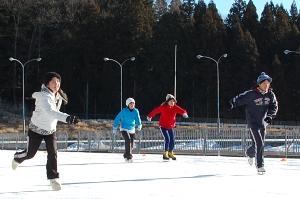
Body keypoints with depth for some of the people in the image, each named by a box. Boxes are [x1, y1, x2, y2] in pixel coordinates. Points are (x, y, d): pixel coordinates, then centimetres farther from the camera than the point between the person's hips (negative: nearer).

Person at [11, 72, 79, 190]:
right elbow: (50, 112, -54)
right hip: (36, 129, -5)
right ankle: (17, 158, 46)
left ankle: (53, 178, -5)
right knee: (30, 154, 12)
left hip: (51, 130, 5)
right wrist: (67, 118, -66)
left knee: (53, 153, -12)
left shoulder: (58, 95, -10)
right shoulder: (44, 97, -35)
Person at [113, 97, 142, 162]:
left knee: (131, 145, 10)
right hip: (124, 129, -5)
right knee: (128, 140, -26)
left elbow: (138, 119, 6)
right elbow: (117, 119, -4)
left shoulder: (136, 111, -3)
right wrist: (114, 128, 0)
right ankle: (129, 157, -24)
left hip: (132, 130, 5)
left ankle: (126, 155, 36)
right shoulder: (123, 111, -13)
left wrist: (139, 125, -10)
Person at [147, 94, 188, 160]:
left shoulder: (175, 107, -6)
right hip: (163, 126, -5)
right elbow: (155, 111, -7)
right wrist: (150, 116, -3)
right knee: (167, 139, -15)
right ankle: (165, 154, -2)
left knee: (172, 140, 6)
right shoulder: (163, 107, -15)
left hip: (171, 127, 5)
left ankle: (170, 153, 27)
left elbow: (181, 110, -19)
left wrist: (184, 113, -42)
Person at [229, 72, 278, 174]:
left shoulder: (270, 95, -2)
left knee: (260, 144, 15)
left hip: (263, 122, 6)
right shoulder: (251, 94, -17)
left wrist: (270, 116, -12)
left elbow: (274, 107, 3)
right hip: (253, 122, -6)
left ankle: (249, 153, 48)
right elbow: (240, 99, -17)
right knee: (259, 144, -14)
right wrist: (232, 104, -33)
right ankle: (260, 165, -5)